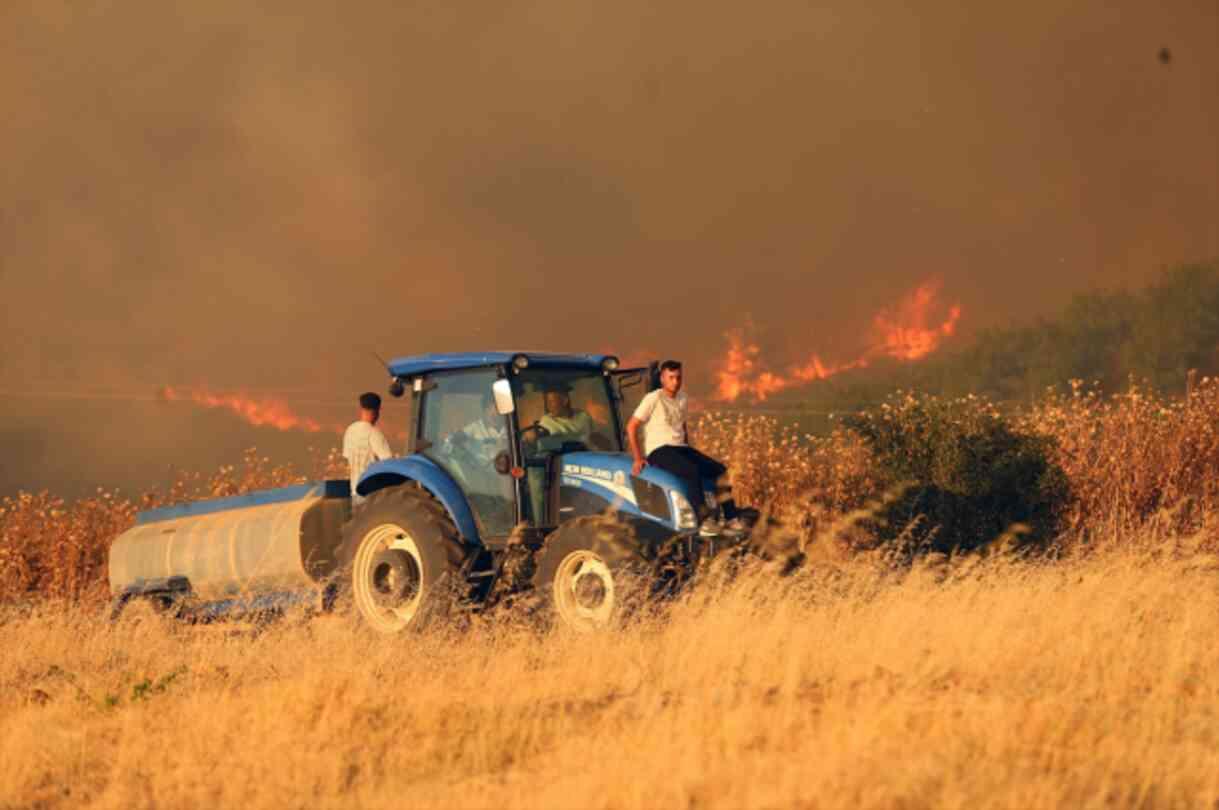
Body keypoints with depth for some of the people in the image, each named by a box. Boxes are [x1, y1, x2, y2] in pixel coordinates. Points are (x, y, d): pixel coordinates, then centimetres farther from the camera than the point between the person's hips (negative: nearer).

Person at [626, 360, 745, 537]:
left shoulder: (681, 398, 14)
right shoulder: (653, 399, -7)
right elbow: (631, 426, -8)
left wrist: (689, 453, 19)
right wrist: (637, 458, -13)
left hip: (681, 448, 7)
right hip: (659, 450, -7)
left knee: (720, 470, -8)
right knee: (692, 471, -34)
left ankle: (731, 519, -10)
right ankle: (704, 522, -35)